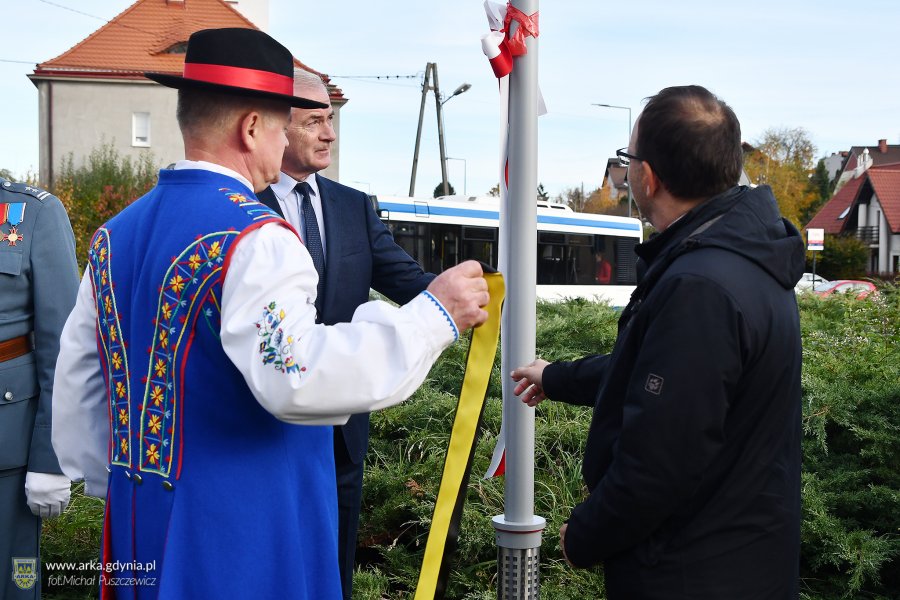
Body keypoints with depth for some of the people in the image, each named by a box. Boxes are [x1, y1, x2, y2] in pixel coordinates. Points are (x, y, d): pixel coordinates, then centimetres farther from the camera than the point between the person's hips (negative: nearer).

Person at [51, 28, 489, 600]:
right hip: (243, 545, -7)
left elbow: (77, 386, 11)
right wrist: (432, 315, -26)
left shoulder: (114, 235, 5)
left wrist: (115, 487, 23)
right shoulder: (255, 238, -20)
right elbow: (296, 377, -33)